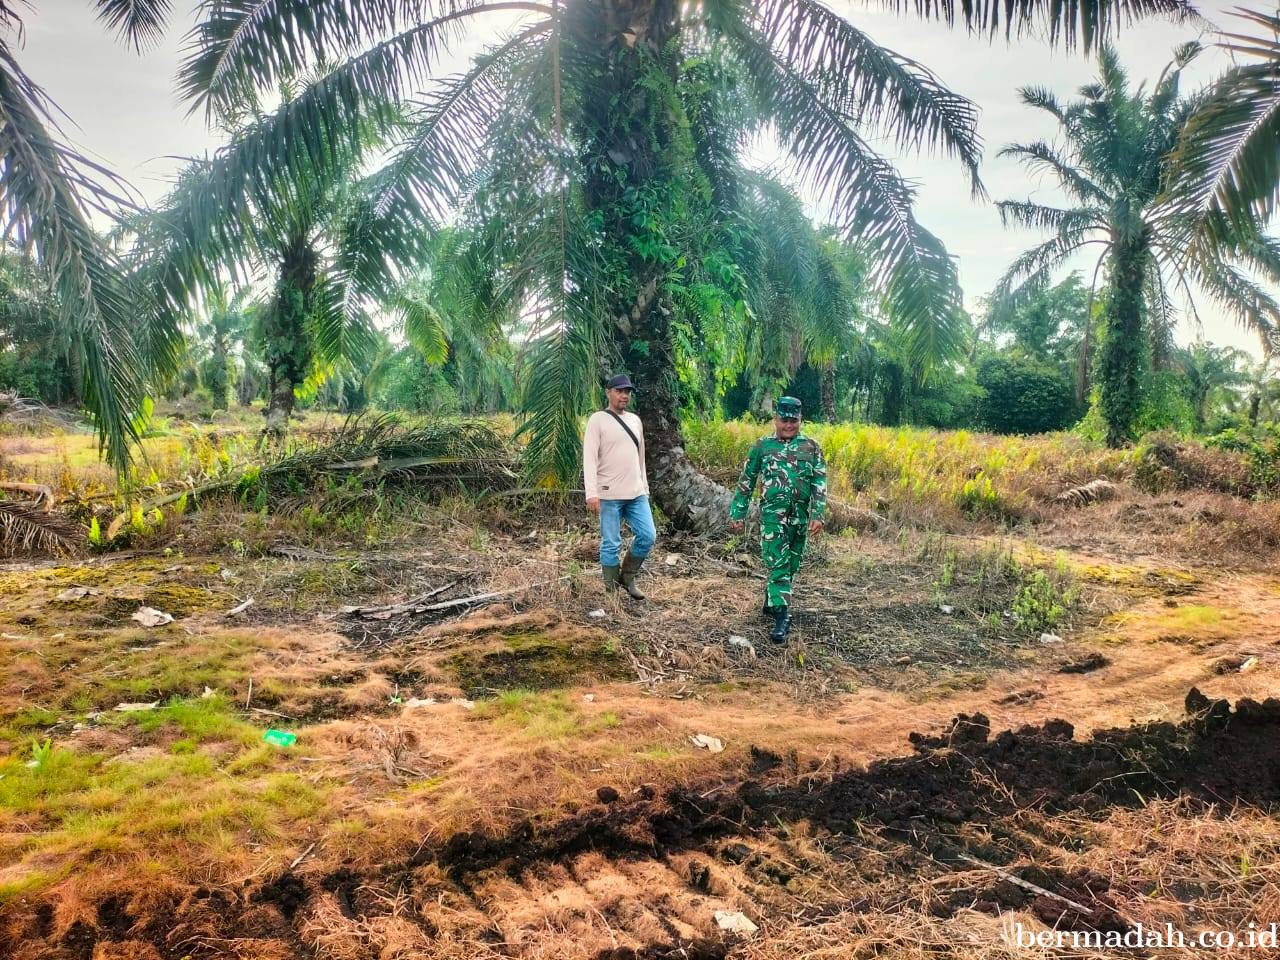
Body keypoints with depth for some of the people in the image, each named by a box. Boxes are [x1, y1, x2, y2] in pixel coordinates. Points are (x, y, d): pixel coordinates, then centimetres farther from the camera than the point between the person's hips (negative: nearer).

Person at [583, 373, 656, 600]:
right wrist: (591, 493, -21)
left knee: (647, 536, 3)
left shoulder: (635, 420, 14)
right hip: (610, 495, -6)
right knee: (611, 545, 1)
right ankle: (612, 590, 12)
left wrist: (645, 487, 18)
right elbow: (589, 458, -13)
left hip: (636, 494, 6)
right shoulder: (598, 420, -6)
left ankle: (627, 577, 22)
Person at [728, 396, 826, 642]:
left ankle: (771, 600, 34)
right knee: (778, 564, -9)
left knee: (792, 565, 13)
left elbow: (820, 483, 0)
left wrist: (817, 515, -11)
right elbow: (746, 482, 7)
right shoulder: (762, 445, 3)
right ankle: (782, 617, -8)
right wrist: (737, 513, 4)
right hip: (772, 514, -2)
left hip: (800, 517, 3)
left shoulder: (812, 447, 4)